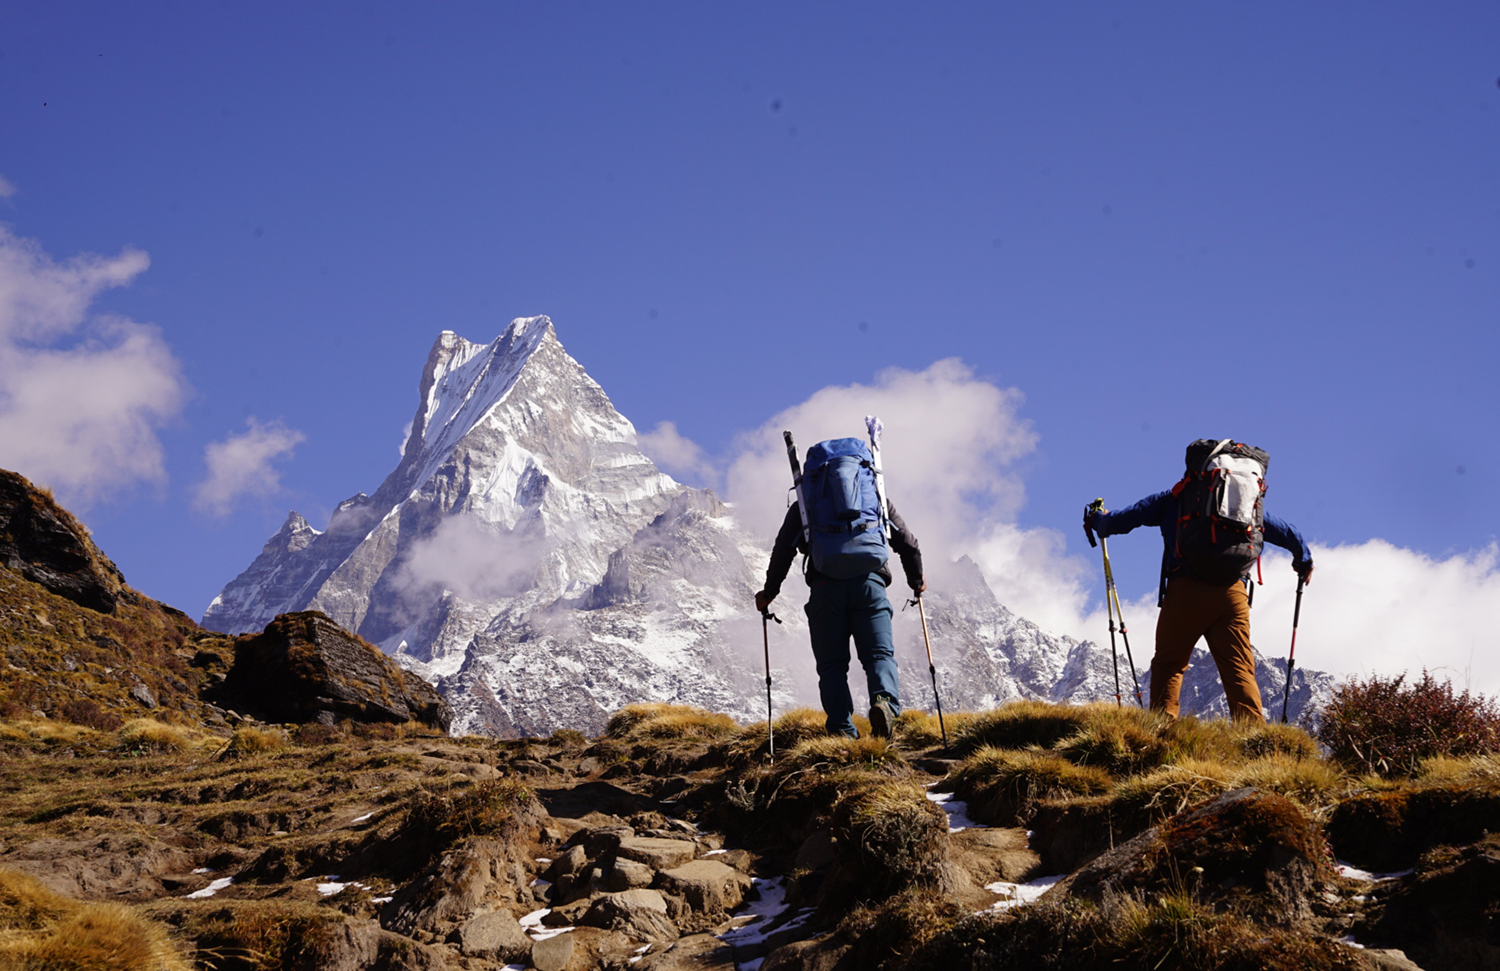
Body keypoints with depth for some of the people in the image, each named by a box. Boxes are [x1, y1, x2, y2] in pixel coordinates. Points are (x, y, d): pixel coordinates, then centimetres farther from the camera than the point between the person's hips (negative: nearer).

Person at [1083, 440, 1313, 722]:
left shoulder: (1173, 498, 14)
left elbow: (1122, 520, 12)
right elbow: (1289, 534, 28)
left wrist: (1098, 521, 34)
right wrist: (1304, 561, 48)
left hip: (1185, 591, -2)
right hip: (1233, 593, 2)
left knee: (1168, 664, 6)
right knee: (1239, 670, 0)